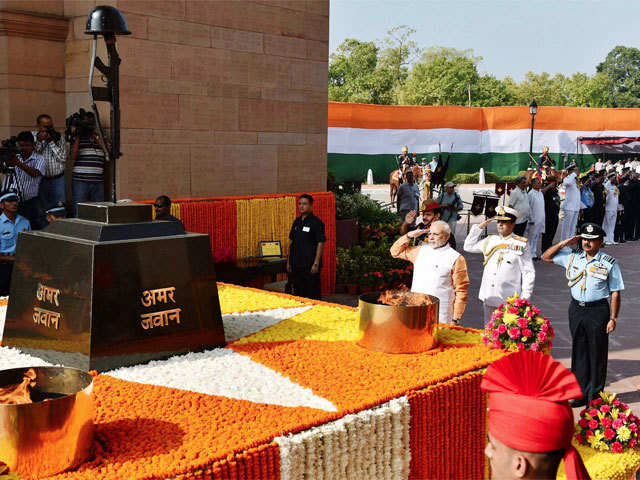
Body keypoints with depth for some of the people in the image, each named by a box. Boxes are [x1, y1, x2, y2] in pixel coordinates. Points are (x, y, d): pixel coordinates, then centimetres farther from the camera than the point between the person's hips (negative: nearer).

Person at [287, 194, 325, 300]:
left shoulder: (316, 222, -8)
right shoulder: (296, 222, 12)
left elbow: (320, 244, -12)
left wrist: (316, 263, -17)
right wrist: (288, 261, 14)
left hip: (310, 266, -7)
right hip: (296, 265, 7)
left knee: (313, 295, -2)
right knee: (297, 293, 12)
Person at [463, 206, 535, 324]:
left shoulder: (521, 244, -2)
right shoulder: (490, 240, 11)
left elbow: (528, 273, -2)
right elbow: (468, 246, 21)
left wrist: (524, 299, -7)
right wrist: (479, 227, 12)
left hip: (509, 301, -5)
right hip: (489, 297, 5)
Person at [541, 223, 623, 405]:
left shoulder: (609, 263, -5)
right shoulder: (573, 257, 5)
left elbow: (615, 293, -3)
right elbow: (546, 257, 13)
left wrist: (613, 318, -7)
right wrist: (564, 243, 1)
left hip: (598, 310, -4)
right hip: (576, 309, 4)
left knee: (597, 353, 4)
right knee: (579, 351, 10)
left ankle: (595, 396, 17)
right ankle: (580, 394, 20)